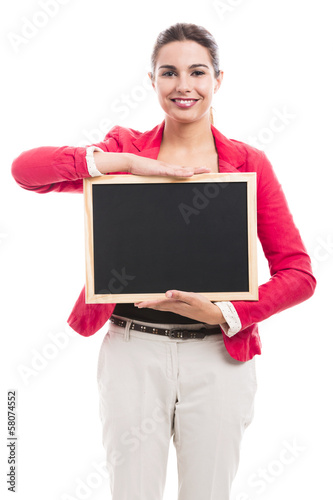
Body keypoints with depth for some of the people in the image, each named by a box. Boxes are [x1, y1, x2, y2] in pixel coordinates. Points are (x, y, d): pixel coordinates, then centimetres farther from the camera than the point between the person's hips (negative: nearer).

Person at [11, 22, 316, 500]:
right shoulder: (126, 148, 3)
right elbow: (27, 168, -12)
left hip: (217, 357, 0)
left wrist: (225, 313, -14)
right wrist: (129, 162, -19)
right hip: (134, 352, 0)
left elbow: (298, 273, -1)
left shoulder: (250, 164, 2)